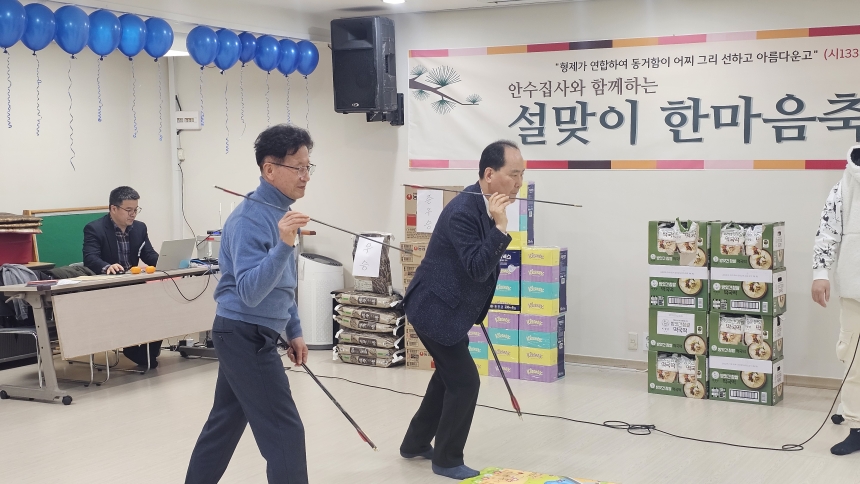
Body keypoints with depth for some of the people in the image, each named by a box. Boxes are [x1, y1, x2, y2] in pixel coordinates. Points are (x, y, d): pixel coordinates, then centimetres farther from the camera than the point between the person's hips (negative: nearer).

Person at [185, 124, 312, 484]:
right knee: (285, 433, -7)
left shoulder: (282, 210, 9)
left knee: (225, 422, 19)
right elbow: (249, 292, -29)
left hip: (243, 336, 10)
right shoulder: (250, 219, -21)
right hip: (246, 337, -10)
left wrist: (293, 330, 20)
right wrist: (283, 245, -39)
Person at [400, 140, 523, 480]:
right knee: (464, 381, -5)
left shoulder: (482, 205, 4)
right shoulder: (464, 211, -26)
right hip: (436, 309, -10)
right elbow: (476, 268, -31)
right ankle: (447, 460, 11)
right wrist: (500, 226, -35)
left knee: (449, 376, 21)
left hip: (449, 307, 10)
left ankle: (415, 444, 36)